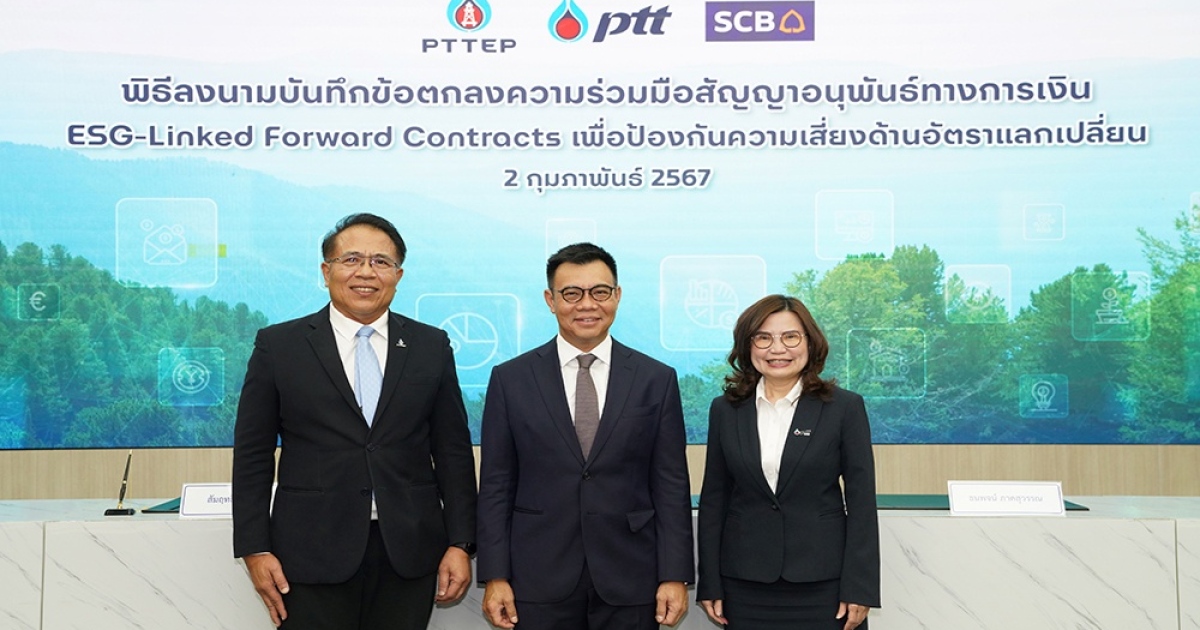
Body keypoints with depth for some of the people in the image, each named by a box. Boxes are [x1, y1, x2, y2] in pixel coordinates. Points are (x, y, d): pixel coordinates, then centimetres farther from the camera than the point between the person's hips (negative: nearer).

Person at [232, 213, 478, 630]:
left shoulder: (431, 347, 6)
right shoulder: (278, 345, 2)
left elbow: (453, 450, 7)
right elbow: (253, 454, 3)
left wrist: (460, 544, 2)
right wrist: (255, 549, -2)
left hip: (408, 555, 2)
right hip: (313, 555, -1)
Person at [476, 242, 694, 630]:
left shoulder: (656, 379, 2)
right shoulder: (511, 379, 1)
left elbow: (672, 486, 1)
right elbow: (496, 485, 2)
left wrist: (675, 576, -3)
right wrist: (495, 577, -2)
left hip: (630, 581, 1)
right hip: (539, 582, 0)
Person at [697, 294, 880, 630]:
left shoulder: (845, 407, -2)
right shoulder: (725, 410, 4)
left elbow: (861, 501, -3)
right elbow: (714, 499, 5)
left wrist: (859, 588, -7)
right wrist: (709, 584, 3)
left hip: (824, 583, -2)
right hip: (745, 585, 2)